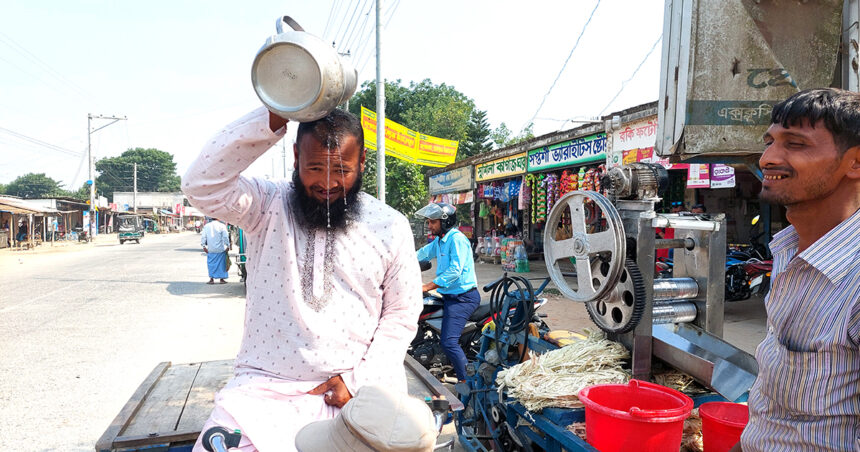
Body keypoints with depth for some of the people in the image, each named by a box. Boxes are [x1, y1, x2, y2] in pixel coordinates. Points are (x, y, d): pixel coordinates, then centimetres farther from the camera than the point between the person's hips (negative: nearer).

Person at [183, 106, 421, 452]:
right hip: (265, 386, 0)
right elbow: (201, 185, -17)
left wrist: (358, 380, -6)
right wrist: (274, 118, -23)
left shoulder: (390, 226, 3)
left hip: (359, 388, 1)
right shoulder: (268, 205, 1)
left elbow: (401, 314, 6)